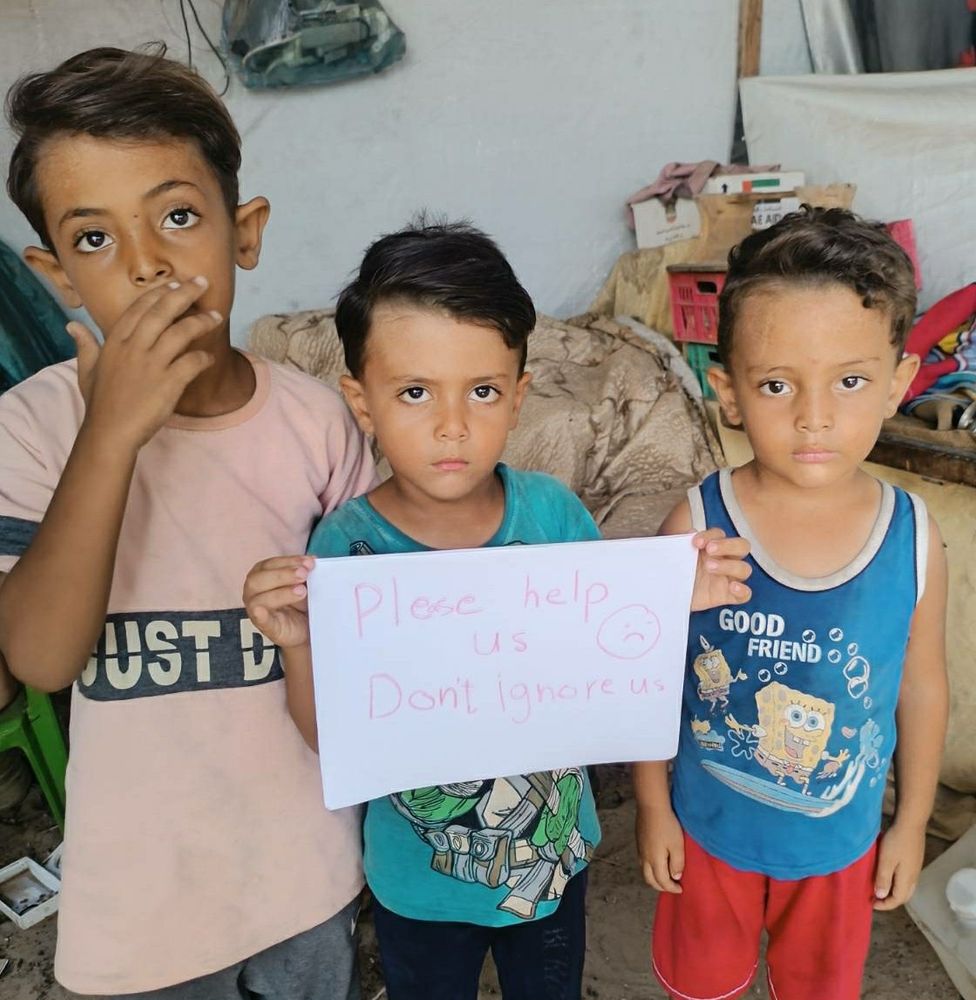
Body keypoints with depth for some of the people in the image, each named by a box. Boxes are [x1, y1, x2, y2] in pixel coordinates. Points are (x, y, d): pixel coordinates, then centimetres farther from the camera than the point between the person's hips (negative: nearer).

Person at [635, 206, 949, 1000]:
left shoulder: (914, 539, -18)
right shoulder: (698, 526, -24)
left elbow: (922, 688, -5)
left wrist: (912, 823, 5)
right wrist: (653, 806, -4)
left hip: (842, 839, 1)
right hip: (710, 826, -1)